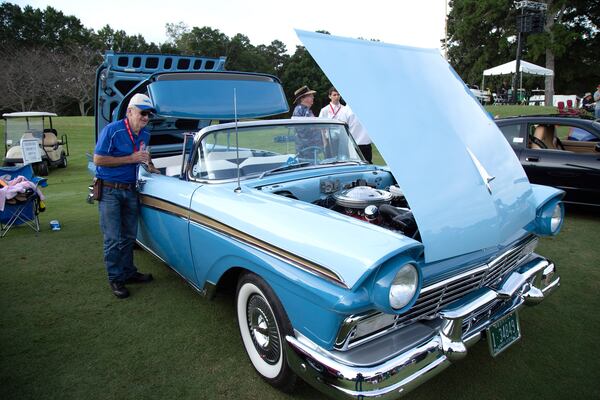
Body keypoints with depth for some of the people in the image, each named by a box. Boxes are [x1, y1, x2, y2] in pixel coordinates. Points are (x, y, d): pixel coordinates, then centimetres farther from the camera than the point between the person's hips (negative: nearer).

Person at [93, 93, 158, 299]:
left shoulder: (145, 134, 3)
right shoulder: (112, 130, -15)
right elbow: (98, 159, -17)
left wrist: (149, 164, -1)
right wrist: (131, 159, -22)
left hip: (130, 190, 6)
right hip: (109, 191, -6)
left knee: (129, 236, 14)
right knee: (113, 238, -1)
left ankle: (128, 272, 28)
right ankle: (115, 279, 13)